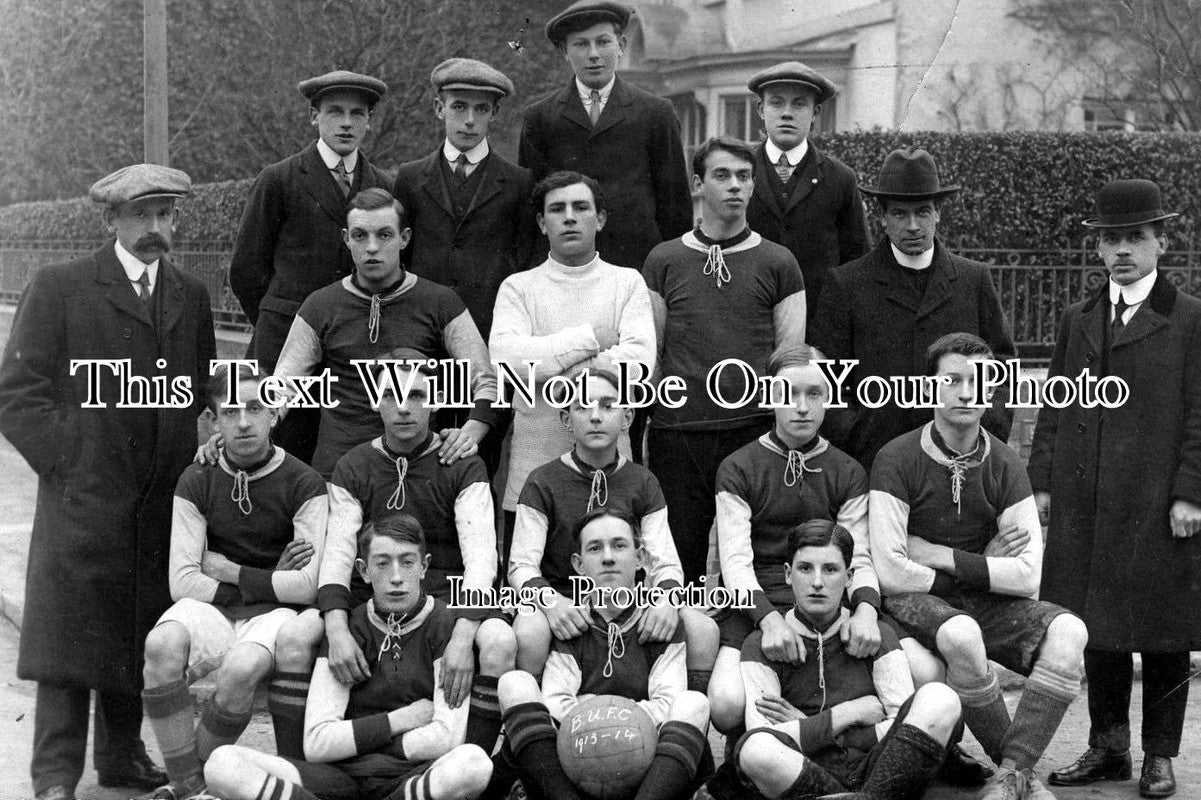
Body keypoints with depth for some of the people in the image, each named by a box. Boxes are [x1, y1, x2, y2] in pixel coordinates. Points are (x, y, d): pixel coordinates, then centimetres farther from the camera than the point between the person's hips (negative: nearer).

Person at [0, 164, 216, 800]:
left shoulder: (191, 297, 14)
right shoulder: (58, 288, 0)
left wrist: (184, 464, 6)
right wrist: (69, 461, -10)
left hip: (162, 501, 4)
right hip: (82, 497, -4)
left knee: (142, 636, 8)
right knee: (67, 635, -6)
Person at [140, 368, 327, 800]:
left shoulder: (304, 483, -4)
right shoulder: (197, 481, 5)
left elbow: (309, 585, -12)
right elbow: (182, 582, -3)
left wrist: (230, 572, -5)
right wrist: (270, 581, -7)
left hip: (277, 612, -2)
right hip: (212, 607, 3)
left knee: (242, 667, -36)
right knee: (162, 644, -32)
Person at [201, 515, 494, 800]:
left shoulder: (446, 626, 1)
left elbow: (446, 739, -11)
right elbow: (317, 743, -2)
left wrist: (358, 739, -1)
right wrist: (401, 719, -5)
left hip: (413, 774, -3)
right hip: (344, 774, 3)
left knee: (474, 763, -39)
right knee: (222, 765, -22)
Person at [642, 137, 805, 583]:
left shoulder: (778, 264, 6)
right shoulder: (664, 261, 8)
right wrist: (639, 425, 4)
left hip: (753, 431, 0)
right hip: (676, 432, 1)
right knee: (677, 563, 4)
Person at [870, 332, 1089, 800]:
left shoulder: (1004, 465, 2)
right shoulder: (898, 460, -9)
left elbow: (1027, 578, -7)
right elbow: (890, 574, -16)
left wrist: (943, 557, -13)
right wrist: (983, 566, -7)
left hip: (989, 605, 4)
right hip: (918, 604, -4)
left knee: (1068, 631, -22)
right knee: (961, 635, -36)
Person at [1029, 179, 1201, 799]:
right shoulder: (1077, 321, 13)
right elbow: (1055, 408, 13)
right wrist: (1041, 481, 6)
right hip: (1084, 508, 4)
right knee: (1097, 630, 10)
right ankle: (1107, 747, 22)